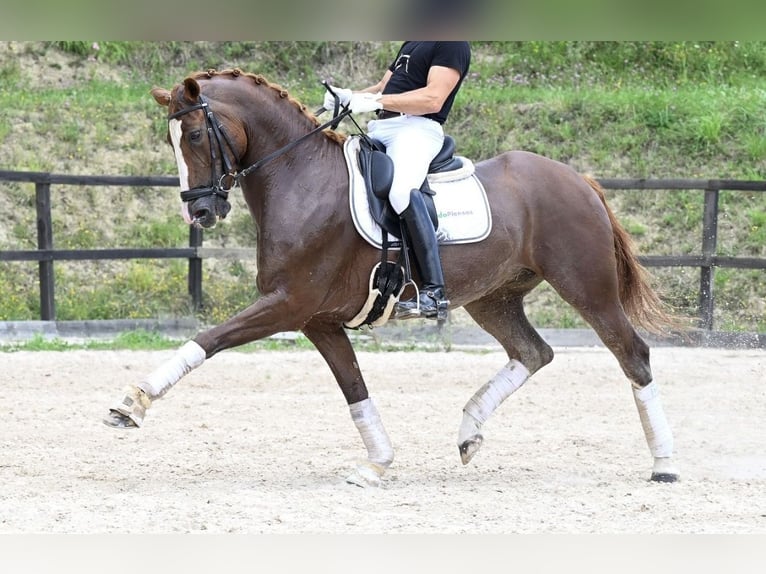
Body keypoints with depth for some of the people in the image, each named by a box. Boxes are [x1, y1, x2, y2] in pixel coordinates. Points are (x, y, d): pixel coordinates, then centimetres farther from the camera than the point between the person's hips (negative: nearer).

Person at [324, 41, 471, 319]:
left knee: (402, 190, -35)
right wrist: (349, 96, 6)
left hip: (417, 127, -11)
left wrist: (376, 102, -20)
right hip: (381, 128, 11)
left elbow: (433, 99, -16)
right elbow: (383, 87, 26)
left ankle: (434, 293, -40)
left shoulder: (453, 45, -5)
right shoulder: (411, 44, 25)